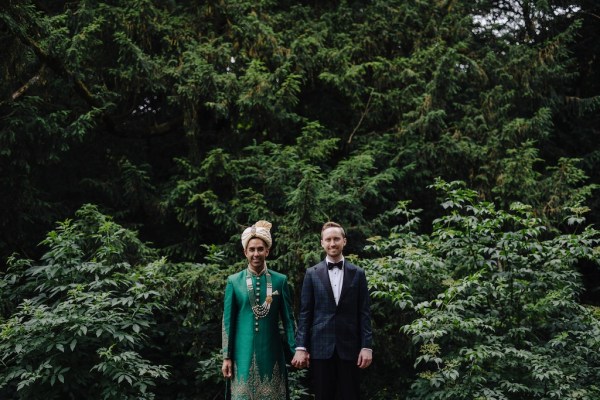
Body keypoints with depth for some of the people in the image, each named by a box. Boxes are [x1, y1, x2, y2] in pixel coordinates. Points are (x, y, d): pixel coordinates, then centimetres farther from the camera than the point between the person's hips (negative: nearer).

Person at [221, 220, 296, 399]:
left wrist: (295, 350, 0)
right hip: (244, 352, -1)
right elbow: (228, 321, 3)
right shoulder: (234, 281, 2)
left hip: (271, 351, 1)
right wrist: (226, 357, 0)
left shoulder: (280, 280, 3)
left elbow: (288, 318, 5)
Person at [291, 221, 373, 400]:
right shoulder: (312, 273, 5)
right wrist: (301, 347, -4)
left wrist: (367, 346, -4)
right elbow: (305, 313, 3)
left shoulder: (358, 273, 6)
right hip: (320, 347, 0)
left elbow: (364, 312, 3)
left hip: (349, 347, 0)